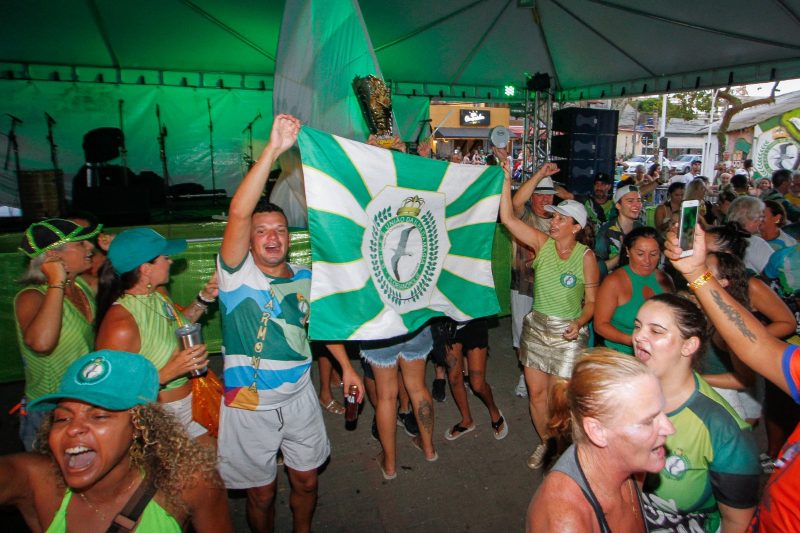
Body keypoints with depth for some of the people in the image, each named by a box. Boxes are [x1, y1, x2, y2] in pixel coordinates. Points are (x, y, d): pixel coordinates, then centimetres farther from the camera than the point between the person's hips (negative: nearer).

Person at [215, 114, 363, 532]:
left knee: (306, 481, 20)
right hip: (249, 405, -4)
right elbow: (238, 212, -29)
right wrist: (274, 149, -34)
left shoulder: (305, 278, 1)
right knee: (261, 494, 13)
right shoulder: (237, 273, -14)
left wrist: (346, 366, 13)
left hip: (299, 398, 4)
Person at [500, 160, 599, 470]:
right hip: (535, 327, 4)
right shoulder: (542, 243, -3)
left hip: (568, 333, -3)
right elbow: (508, 217, -10)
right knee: (536, 391, 12)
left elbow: (591, 301, -6)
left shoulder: (586, 256, -11)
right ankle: (545, 442, 37)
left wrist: (579, 323, -25)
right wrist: (506, 179, -14)